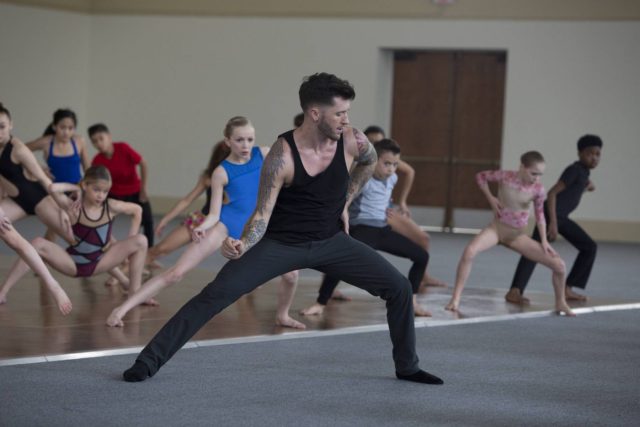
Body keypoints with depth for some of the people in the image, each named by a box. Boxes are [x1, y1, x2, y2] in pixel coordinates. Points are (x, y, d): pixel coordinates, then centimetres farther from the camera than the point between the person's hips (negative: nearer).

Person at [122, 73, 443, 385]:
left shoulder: (351, 141, -13)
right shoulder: (282, 156, -25)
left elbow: (369, 161, 14)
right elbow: (262, 215, -23)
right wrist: (242, 245, -42)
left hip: (330, 242, 4)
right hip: (281, 243, -4)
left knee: (399, 288, -2)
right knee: (216, 294, -21)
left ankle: (407, 366, 20)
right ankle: (148, 361, -16)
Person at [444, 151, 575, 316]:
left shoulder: (538, 189, -12)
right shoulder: (505, 177, -18)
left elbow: (539, 215, 4)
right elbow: (480, 176, 0)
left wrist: (544, 241, 1)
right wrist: (491, 199, -9)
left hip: (518, 236, 3)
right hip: (496, 228, -3)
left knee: (559, 264, -4)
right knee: (470, 251, -35)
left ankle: (560, 304, 21)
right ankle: (455, 299, -27)